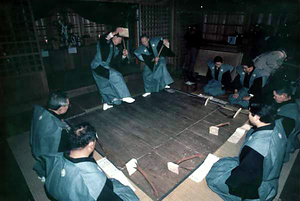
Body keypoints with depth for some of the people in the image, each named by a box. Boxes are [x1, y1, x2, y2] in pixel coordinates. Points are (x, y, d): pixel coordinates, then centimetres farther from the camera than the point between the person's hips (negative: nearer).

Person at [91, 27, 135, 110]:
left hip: (105, 67, 9)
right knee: (115, 76, -25)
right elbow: (102, 39, -33)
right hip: (98, 66, -9)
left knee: (105, 86, 16)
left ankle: (106, 103, 31)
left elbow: (119, 61, 13)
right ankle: (124, 96, -26)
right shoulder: (106, 43, -7)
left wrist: (124, 55, -6)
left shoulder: (115, 49, 16)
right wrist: (115, 32, -41)